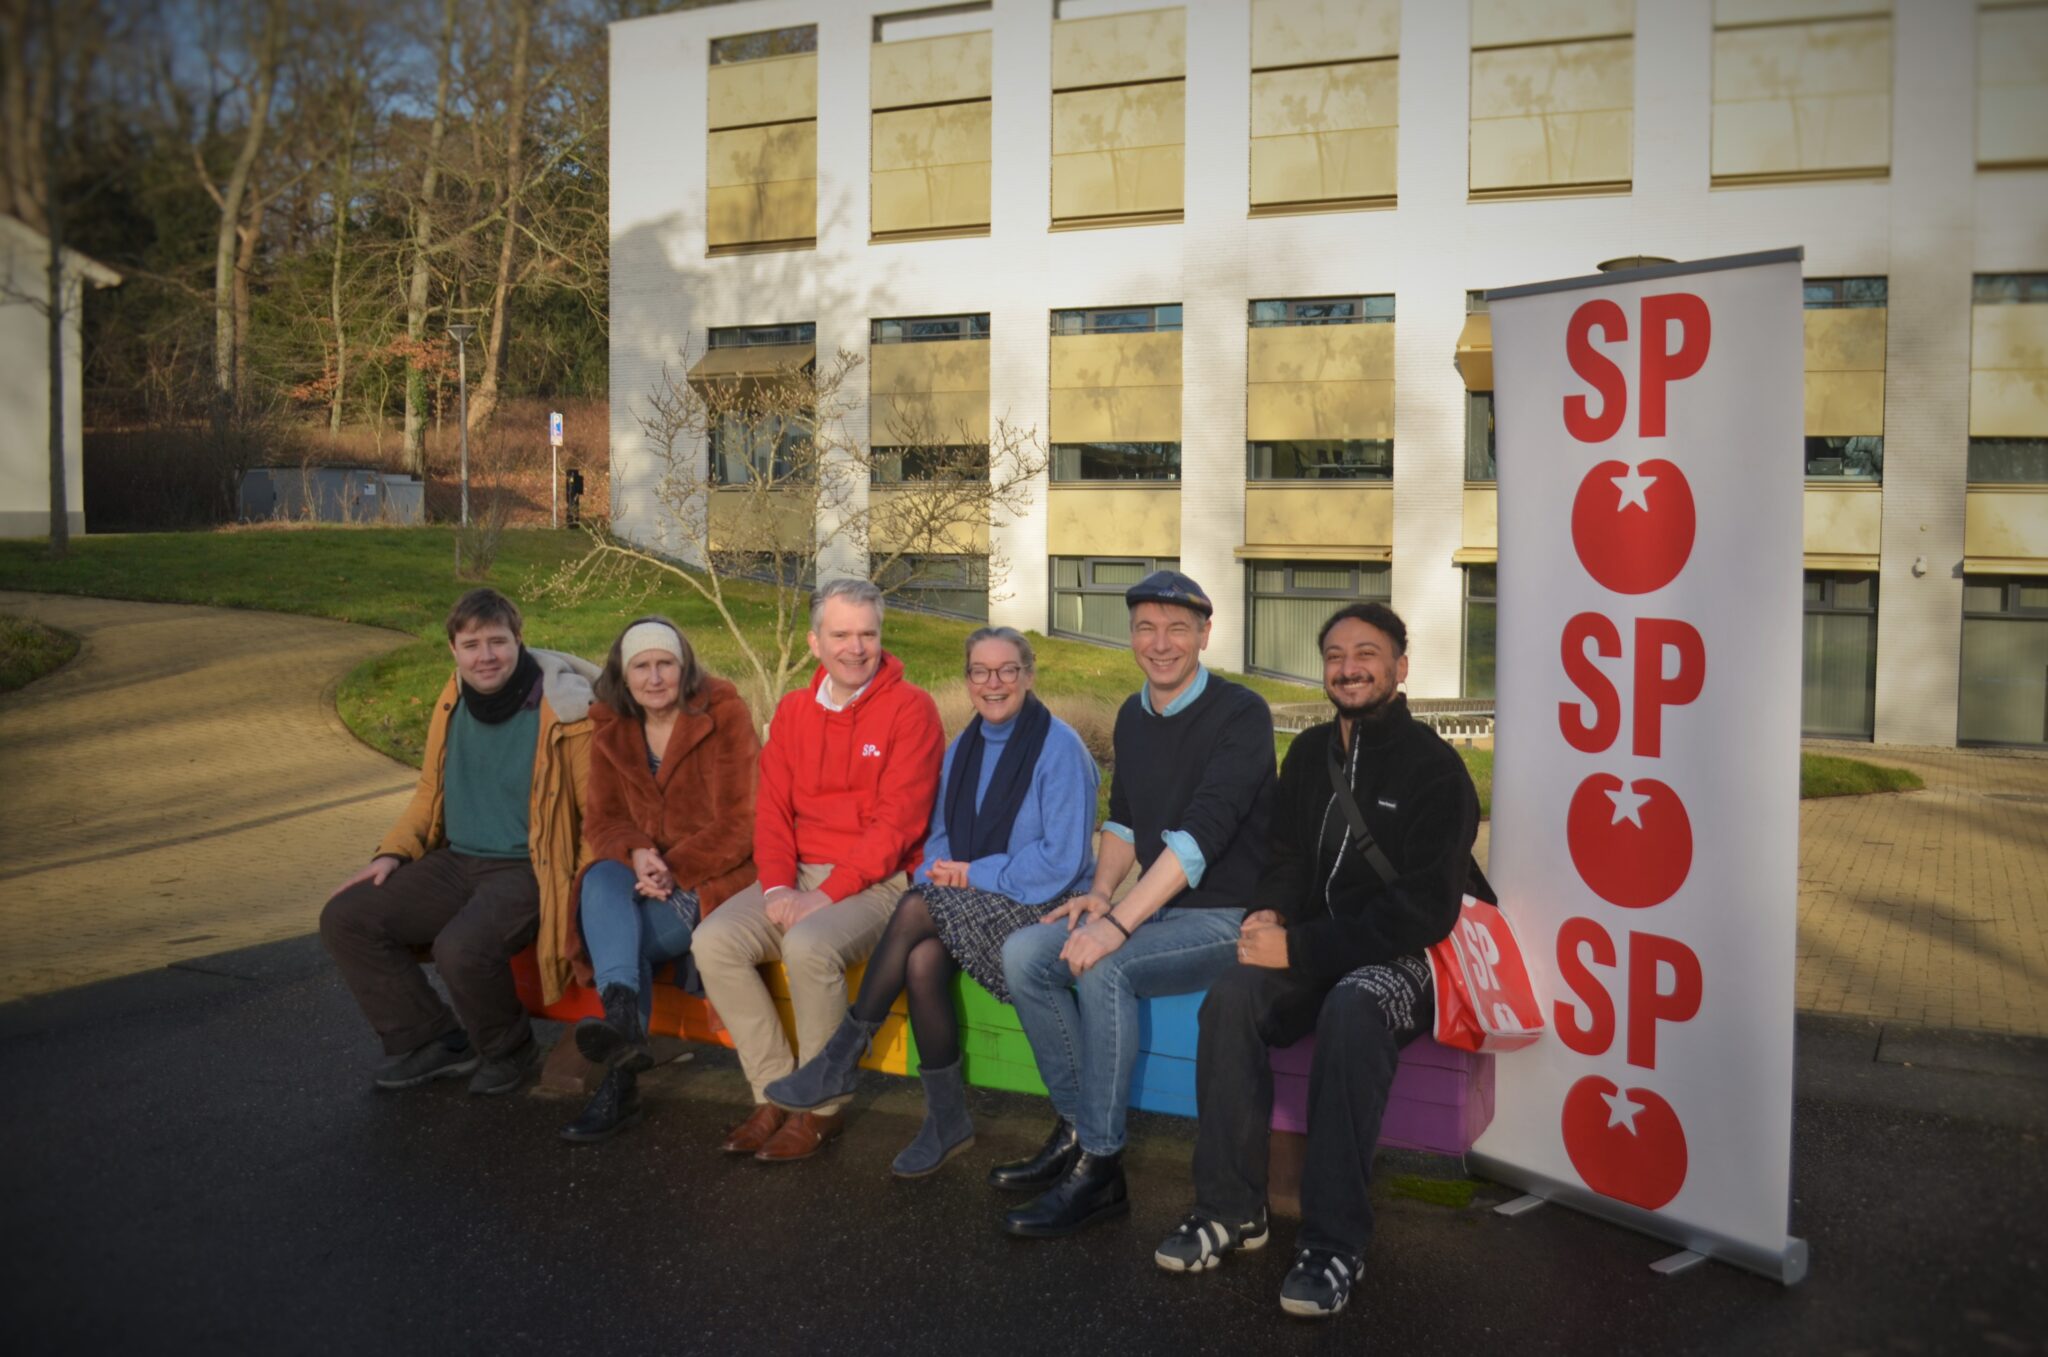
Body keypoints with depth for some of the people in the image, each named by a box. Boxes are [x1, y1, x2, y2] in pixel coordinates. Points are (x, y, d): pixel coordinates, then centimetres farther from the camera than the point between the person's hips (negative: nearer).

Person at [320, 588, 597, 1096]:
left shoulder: (565, 711, -14)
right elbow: (430, 793, 20)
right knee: (344, 919, -3)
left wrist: (580, 896, -23)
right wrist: (392, 854, 6)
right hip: (456, 863, 8)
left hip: (528, 870, -7)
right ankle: (433, 1042, 7)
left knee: (462, 948, -32)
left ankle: (508, 1050, 0)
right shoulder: (453, 704, 6)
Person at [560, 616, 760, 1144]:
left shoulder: (723, 716, -9)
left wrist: (674, 870, -21)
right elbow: (601, 821, 5)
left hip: (713, 879, -5)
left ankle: (620, 1081, -21)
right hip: (645, 876, 5)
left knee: (614, 936, -26)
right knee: (601, 880, -29)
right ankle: (624, 1020, -42)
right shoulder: (611, 728, 8)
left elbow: (737, 827, -13)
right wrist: (636, 854, -17)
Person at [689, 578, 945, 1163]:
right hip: (799, 874, 6)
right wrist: (777, 886, -10)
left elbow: (897, 823, -13)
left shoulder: (910, 708, -6)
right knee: (714, 940, -17)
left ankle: (821, 1108, -11)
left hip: (876, 880, -6)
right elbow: (771, 808, 8)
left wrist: (828, 895, -18)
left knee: (809, 946, -33)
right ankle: (776, 1092, -4)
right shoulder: (793, 710, 13)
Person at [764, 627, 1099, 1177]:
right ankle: (947, 1120, -11)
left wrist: (973, 874, -13)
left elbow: (1064, 860, -15)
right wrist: (940, 872, -8)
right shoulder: (963, 748, 13)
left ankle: (842, 1058, -12)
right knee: (922, 962, -27)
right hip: (966, 905, 6)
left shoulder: (1060, 749, -9)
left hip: (1039, 907, -6)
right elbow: (939, 837, 16)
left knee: (915, 911, -28)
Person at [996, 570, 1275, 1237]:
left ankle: (1099, 1169, -18)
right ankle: (1076, 1127, 0)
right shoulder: (1133, 716, 11)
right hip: (1153, 908, 8)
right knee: (1023, 953, -11)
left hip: (1227, 917, -8)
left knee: (1103, 969, -31)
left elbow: (1201, 835, -25)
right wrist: (1099, 893, 1)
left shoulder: (1240, 714, -14)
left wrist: (1119, 924, -30)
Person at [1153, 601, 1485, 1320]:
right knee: (1231, 995, -25)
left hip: (1402, 962, -5)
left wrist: (1300, 948, -20)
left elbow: (1425, 910, -16)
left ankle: (1335, 1244, -28)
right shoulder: (1310, 753, 10)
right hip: (1314, 952, 5)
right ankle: (1232, 1209, -14)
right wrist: (1272, 915, -6)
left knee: (1352, 1008, -37)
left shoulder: (1434, 768, -9)